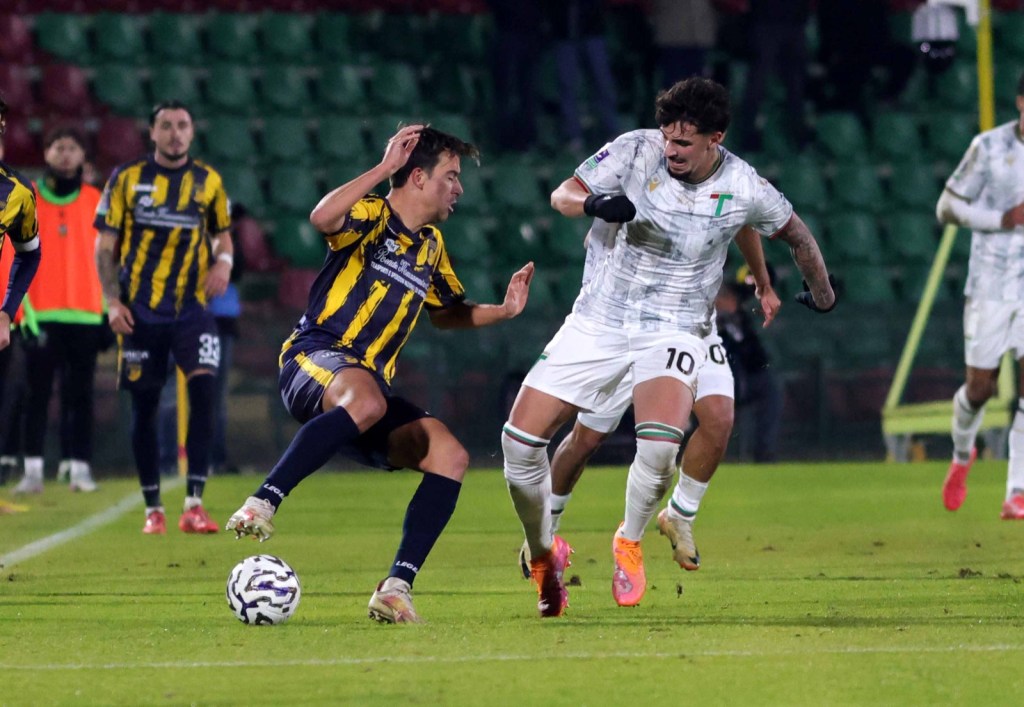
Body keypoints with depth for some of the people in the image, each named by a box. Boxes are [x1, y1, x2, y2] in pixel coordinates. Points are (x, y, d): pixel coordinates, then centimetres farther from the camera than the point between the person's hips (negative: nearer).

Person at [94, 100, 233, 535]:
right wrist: (112, 300, -6)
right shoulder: (126, 179, 2)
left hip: (191, 307, 0)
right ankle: (153, 510, 15)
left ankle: (194, 504, -16)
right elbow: (106, 245, 3)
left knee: (203, 387, -18)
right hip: (140, 311, 0)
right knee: (144, 405, 3)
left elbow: (222, 234, 17)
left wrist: (223, 262, -5)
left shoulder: (208, 181, 6)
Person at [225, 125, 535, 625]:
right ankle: (261, 504, -38)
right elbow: (322, 218, -27)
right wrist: (384, 168, -22)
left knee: (450, 456, -12)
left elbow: (447, 314, 37)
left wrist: (502, 311, 21)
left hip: (369, 385, 8)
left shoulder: (431, 246, 21)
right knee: (365, 401, -42)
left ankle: (397, 588, -13)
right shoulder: (374, 216, -4)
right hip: (313, 360, -8)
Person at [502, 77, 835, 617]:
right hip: (600, 322, 2)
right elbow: (562, 194, -13)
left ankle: (629, 543, 1)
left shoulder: (743, 189, -10)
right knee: (519, 439, -8)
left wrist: (821, 294, 24)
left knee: (660, 443, -30)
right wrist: (595, 204, -35)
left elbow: (796, 234, 10)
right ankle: (543, 554, 19)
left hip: (674, 329, -2)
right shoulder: (636, 150, -10)